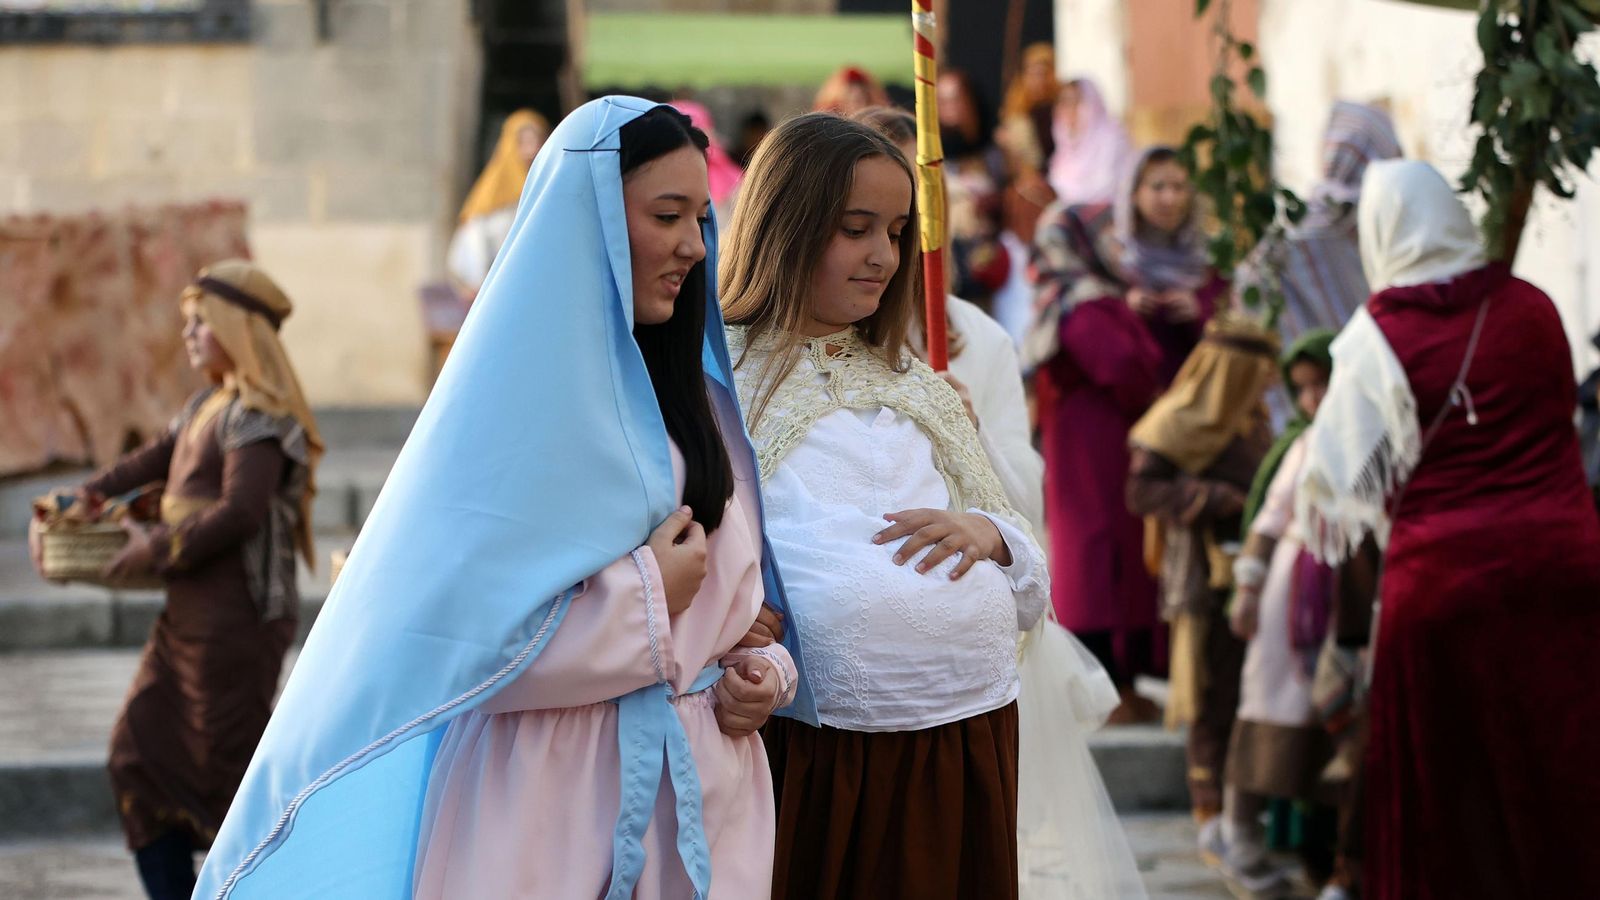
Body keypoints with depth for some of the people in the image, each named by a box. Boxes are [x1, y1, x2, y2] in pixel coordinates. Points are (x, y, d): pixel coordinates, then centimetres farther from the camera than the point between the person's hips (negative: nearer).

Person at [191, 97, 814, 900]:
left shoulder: (700, 398, 10)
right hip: (546, 803, -6)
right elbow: (445, 629, -20)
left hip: (703, 796, 6)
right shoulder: (509, 397, -12)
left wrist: (764, 672, -3)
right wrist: (645, 599, -14)